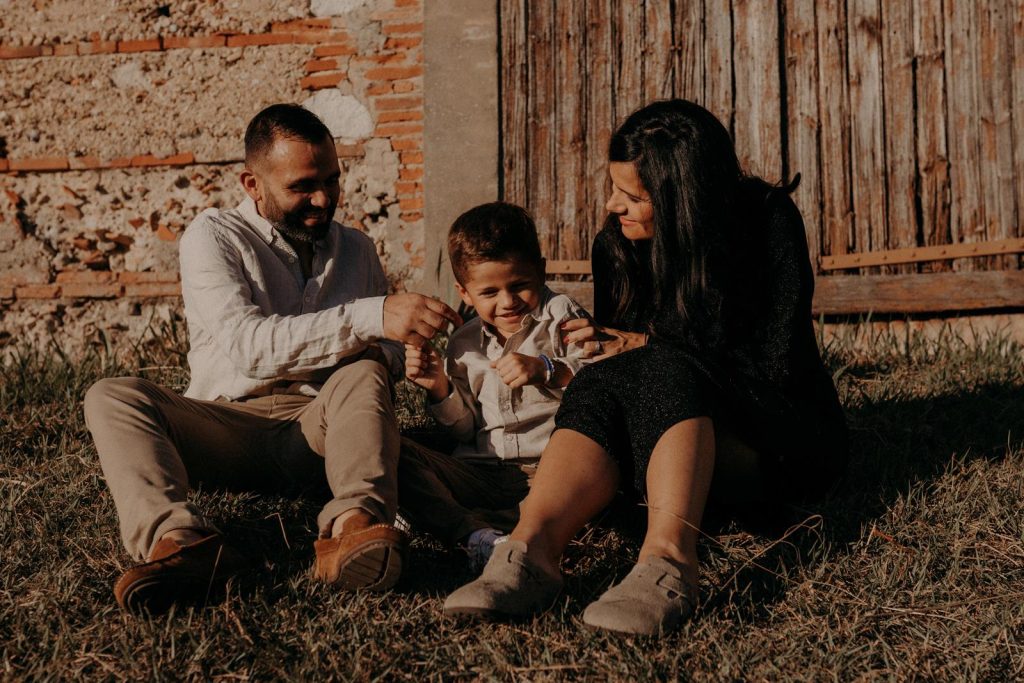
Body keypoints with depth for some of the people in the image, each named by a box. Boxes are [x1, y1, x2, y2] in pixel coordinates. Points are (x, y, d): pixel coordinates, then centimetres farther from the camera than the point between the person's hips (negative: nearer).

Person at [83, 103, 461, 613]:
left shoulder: (356, 250, 14)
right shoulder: (214, 236, -1)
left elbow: (388, 355, 19)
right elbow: (247, 345, -19)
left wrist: (376, 353, -8)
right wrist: (370, 317, -29)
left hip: (320, 428, 2)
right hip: (226, 427, -1)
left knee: (364, 376, -29)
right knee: (112, 397, -24)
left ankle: (354, 526, -53)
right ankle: (181, 541, -48)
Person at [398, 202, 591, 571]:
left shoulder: (561, 317, 1)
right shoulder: (464, 344, 14)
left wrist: (547, 370, -27)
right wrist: (440, 388, 1)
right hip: (482, 469, 4)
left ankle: (449, 522, -36)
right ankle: (477, 533, -33)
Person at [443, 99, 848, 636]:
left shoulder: (768, 219, -9)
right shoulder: (617, 246, 3)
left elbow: (774, 363, -14)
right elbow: (614, 353, 11)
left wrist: (649, 346, -13)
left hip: (787, 438, -3)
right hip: (675, 439, 4)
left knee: (664, 371, -33)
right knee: (599, 382, -29)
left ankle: (667, 558, -56)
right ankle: (531, 548, -52)